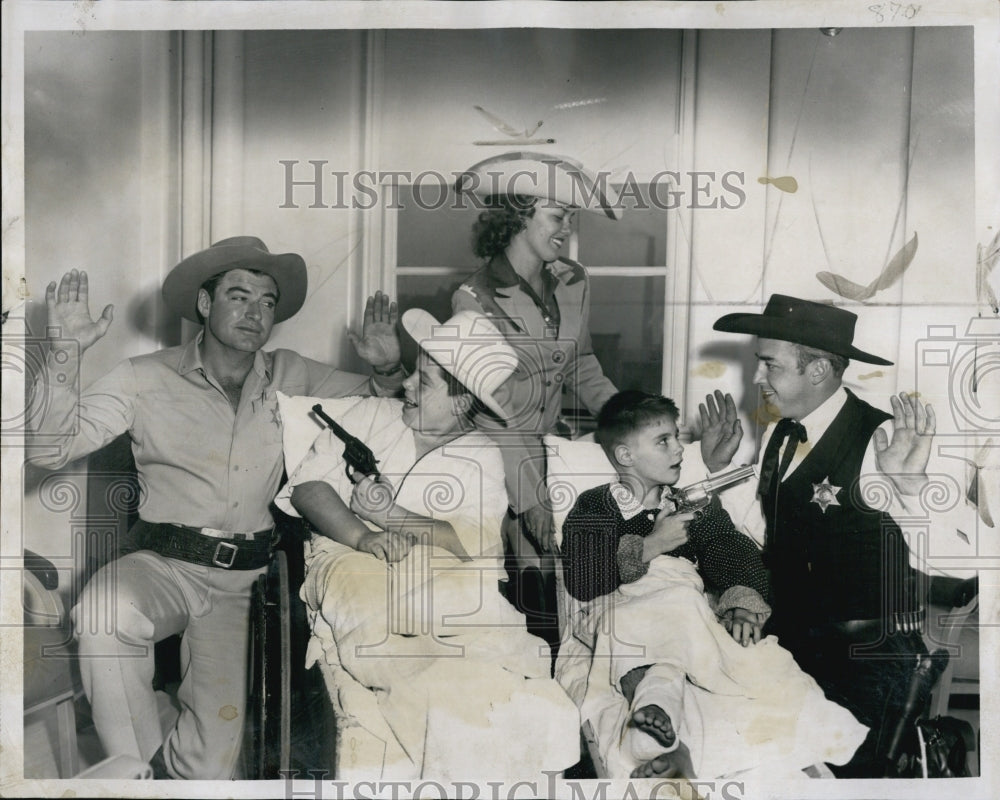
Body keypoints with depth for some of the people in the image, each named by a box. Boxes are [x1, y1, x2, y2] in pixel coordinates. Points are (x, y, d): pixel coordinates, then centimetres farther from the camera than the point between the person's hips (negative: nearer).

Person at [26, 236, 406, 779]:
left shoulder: (291, 377, 10)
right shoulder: (148, 378, 3)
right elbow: (50, 449, -2)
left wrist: (387, 370, -5)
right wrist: (64, 356, -16)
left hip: (244, 578, 2)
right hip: (162, 565, -1)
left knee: (213, 759, -10)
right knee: (105, 609, -37)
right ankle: (140, 770, -16)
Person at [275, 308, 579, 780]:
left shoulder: (482, 458, 11)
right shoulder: (368, 415, 15)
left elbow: (477, 543, -5)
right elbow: (307, 486, 3)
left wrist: (390, 515, -14)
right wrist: (365, 537, -15)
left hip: (447, 579, 0)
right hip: (349, 555, 0)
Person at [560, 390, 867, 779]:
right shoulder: (593, 508, 13)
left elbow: (734, 551, 10)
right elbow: (579, 582, -3)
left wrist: (743, 599, -13)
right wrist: (649, 547, -3)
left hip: (689, 611, 4)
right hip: (625, 610, -4)